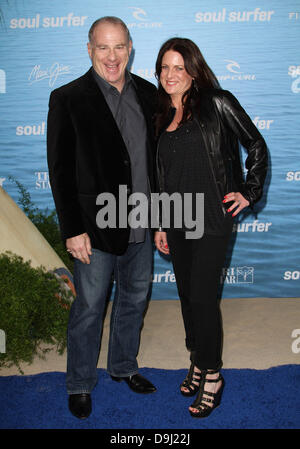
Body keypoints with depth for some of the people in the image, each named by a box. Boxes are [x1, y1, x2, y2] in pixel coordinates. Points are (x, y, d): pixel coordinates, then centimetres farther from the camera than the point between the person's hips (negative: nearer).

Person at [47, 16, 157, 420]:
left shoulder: (147, 93, 5)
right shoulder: (67, 98, -9)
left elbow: (156, 156, 9)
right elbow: (60, 169, -11)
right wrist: (73, 230, -14)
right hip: (95, 228, -5)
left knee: (134, 298, 19)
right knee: (89, 307, 8)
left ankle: (123, 366, 41)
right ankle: (80, 384, 28)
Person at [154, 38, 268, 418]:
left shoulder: (216, 104, -6)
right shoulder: (164, 117, 11)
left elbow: (256, 146, 0)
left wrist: (249, 192, -3)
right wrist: (160, 225, 15)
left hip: (212, 219, -6)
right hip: (177, 222, 6)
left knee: (203, 298, -3)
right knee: (187, 295, 13)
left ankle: (212, 376, 14)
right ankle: (198, 365, 30)